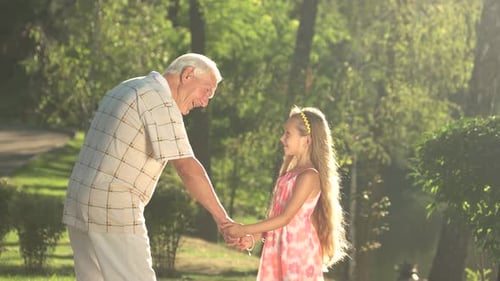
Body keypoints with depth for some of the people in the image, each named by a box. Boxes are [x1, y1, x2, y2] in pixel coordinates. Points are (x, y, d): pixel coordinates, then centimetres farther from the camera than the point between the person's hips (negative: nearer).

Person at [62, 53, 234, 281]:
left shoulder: (127, 90, 19)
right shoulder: (159, 100, -11)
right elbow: (188, 169, -17)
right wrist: (222, 219, -13)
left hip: (82, 206, 10)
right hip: (114, 212, -10)